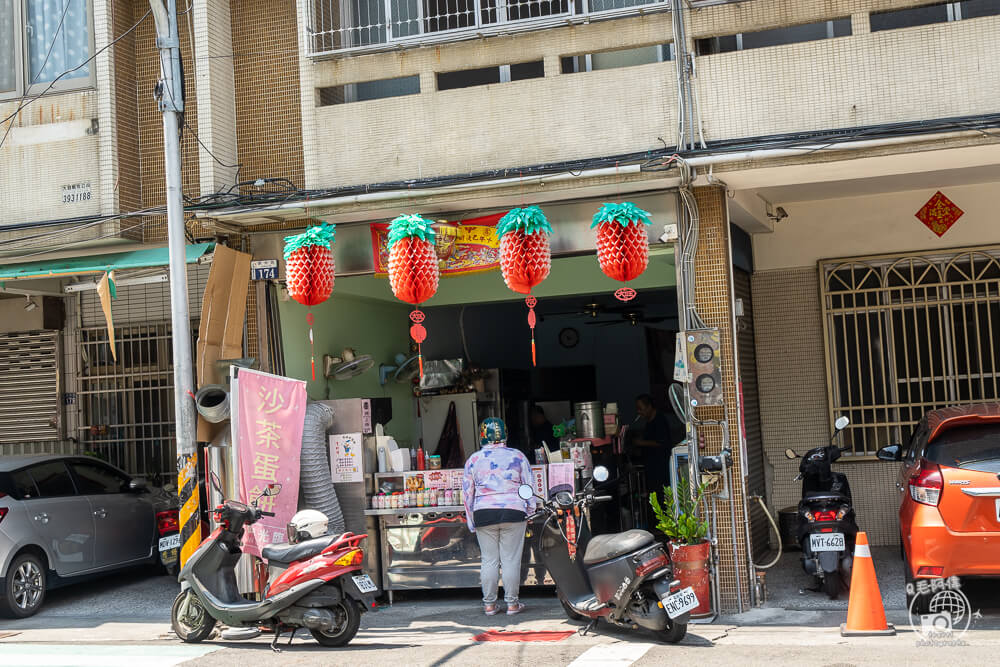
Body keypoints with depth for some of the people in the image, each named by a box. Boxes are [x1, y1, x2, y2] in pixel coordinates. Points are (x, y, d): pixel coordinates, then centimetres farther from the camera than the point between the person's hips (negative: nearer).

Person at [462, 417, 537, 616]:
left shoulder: (474, 460, 4)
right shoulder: (517, 456, 4)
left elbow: (468, 493, 7)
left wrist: (472, 522, 13)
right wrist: (529, 514, 15)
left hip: (484, 515, 1)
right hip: (513, 512, -1)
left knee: (489, 560, 7)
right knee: (511, 560, 3)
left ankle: (489, 604, 10)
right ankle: (512, 603, 7)